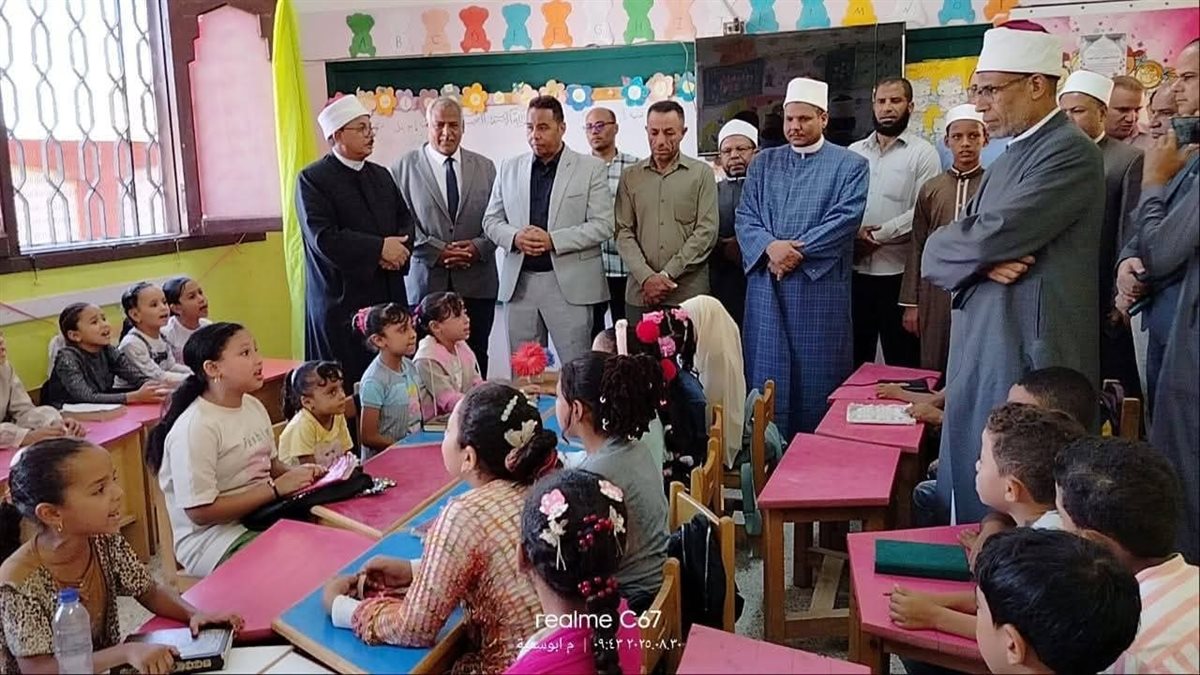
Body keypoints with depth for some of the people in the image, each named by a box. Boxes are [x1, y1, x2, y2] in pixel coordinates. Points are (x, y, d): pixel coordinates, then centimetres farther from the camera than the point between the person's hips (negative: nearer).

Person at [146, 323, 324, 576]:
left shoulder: (253, 406, 5)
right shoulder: (195, 427, -18)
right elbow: (200, 511, -19)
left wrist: (295, 474, -2)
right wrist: (276, 488, -18)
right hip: (212, 538, -8)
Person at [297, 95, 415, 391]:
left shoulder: (381, 175, 16)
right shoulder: (312, 179, -4)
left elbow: (406, 221, 15)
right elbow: (323, 238, -14)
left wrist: (399, 248, -7)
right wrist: (379, 248, -15)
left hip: (388, 294, 6)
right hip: (342, 298, -5)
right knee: (346, 386, -3)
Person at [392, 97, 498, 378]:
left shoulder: (485, 167, 13)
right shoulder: (405, 168, 5)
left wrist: (479, 247, -8)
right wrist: (437, 251, -12)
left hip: (476, 282, 2)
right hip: (427, 281, -2)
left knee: (475, 359, 3)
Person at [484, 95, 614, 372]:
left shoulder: (591, 168, 1)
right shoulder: (509, 167, 12)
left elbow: (603, 225, -5)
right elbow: (491, 220, 14)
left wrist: (553, 240, -16)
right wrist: (514, 237, -9)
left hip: (569, 284, -3)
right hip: (520, 282, 4)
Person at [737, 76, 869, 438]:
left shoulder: (850, 165, 3)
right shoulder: (763, 162, 13)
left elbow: (846, 219, -8)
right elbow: (745, 215, 5)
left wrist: (796, 251, -16)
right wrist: (770, 246, -15)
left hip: (820, 286, -3)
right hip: (766, 285, 3)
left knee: (817, 374, 3)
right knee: (766, 370, 8)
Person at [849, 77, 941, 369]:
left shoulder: (922, 153, -2)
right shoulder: (854, 152, 13)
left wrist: (879, 236, -14)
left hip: (898, 273, -4)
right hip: (854, 270, 4)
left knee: (901, 361, 4)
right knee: (853, 358, 13)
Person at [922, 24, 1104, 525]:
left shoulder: (1071, 151, -10)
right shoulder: (1009, 159, 17)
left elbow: (992, 236, -20)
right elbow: (936, 253, 12)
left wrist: (973, 254, 1)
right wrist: (981, 263, -9)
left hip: (1028, 357, -8)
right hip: (978, 351, 8)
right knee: (968, 493, 14)